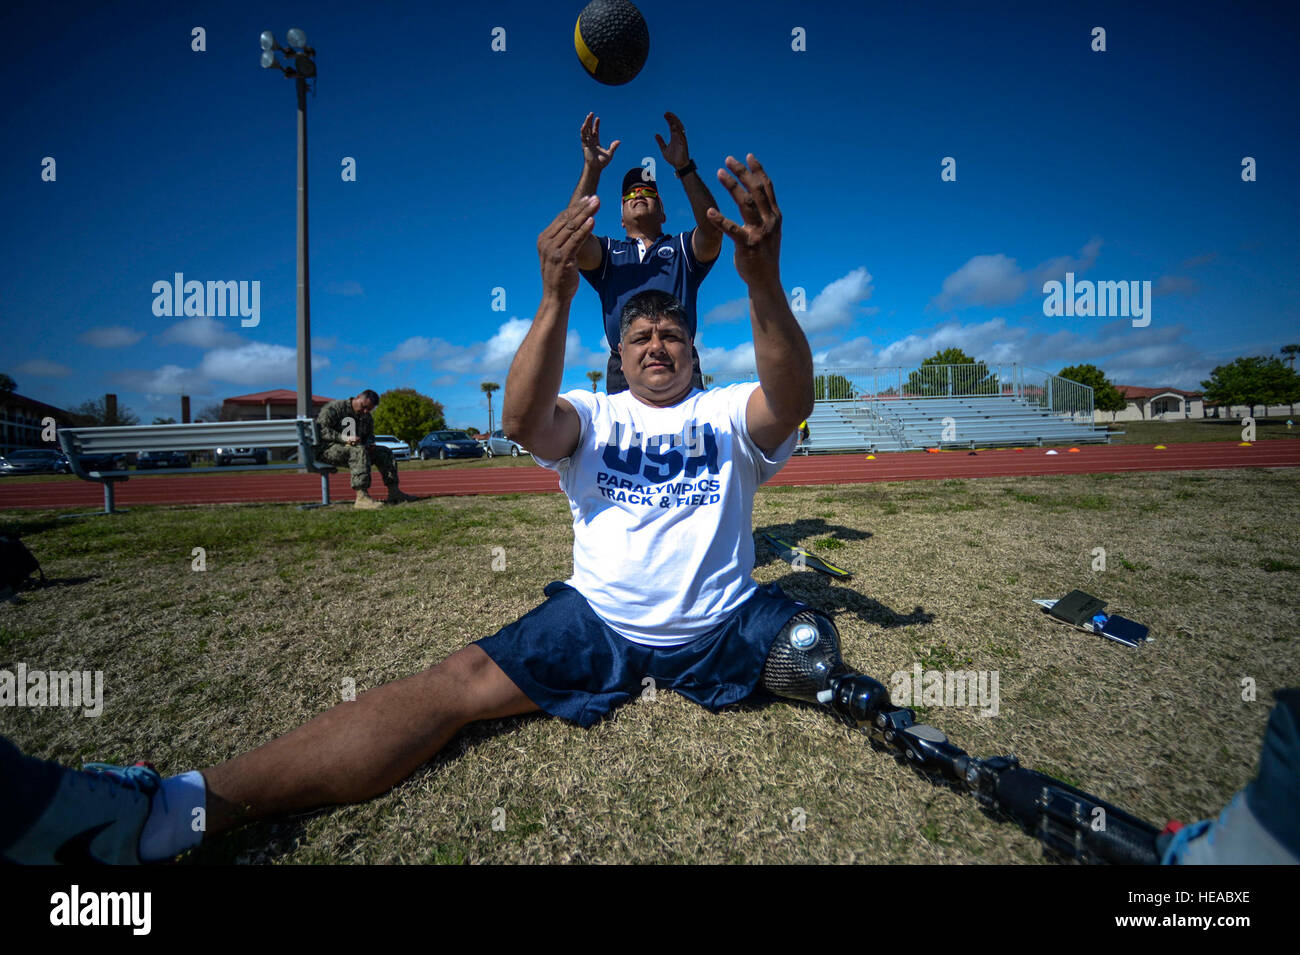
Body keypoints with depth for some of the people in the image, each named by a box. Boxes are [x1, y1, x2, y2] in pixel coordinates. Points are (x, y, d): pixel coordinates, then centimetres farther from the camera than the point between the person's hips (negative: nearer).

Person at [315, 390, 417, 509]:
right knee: (359, 450, -37)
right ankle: (361, 497, -47)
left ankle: (394, 491, -8)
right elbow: (321, 430, -18)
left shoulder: (367, 417, 16)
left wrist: (369, 443, 0)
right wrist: (344, 438, -32)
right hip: (327, 449, -8)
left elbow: (370, 434, 27)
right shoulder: (334, 408, -9)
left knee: (384, 452, -3)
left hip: (352, 448, 8)